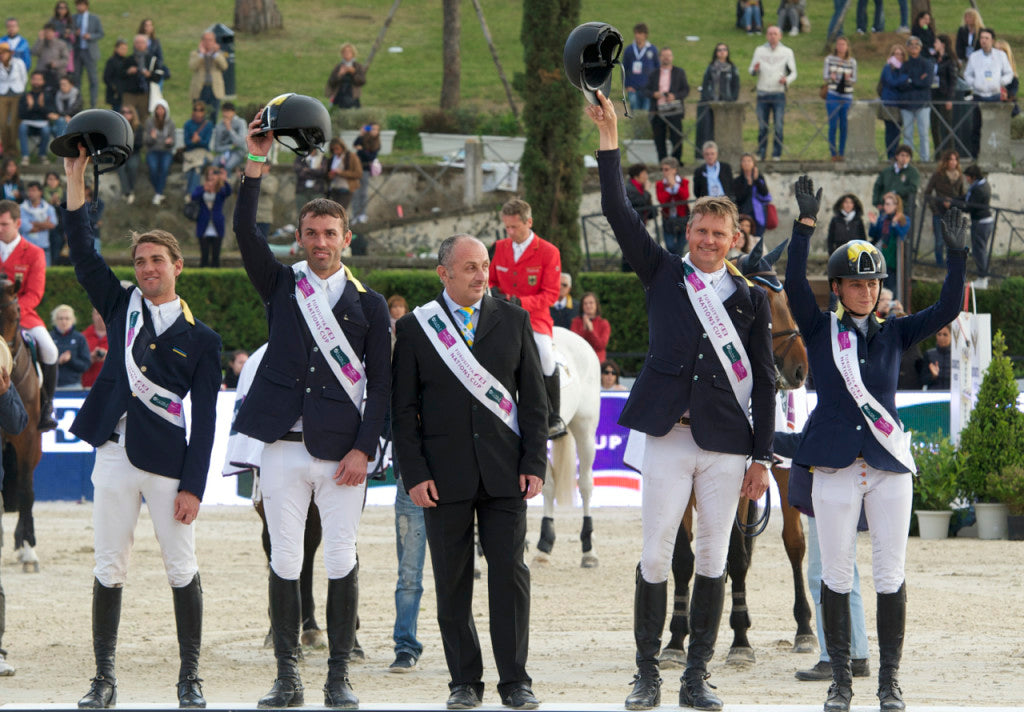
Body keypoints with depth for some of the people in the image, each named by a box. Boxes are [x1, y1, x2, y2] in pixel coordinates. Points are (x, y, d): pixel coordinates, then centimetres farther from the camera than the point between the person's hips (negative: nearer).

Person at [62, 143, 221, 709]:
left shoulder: (200, 338, 4)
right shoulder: (121, 307, 11)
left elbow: (204, 418, 1)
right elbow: (83, 256, 1)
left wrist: (193, 485, -7)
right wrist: (75, 182, -8)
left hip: (169, 462, -2)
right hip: (115, 455, 2)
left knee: (182, 571, 1)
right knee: (108, 570, 3)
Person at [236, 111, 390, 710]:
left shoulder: (368, 304, 9)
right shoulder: (281, 286, 12)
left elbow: (381, 383, 5)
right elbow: (246, 233, -3)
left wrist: (364, 448, -6)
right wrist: (257, 161, -11)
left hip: (342, 451, -1)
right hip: (284, 448, 1)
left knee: (342, 563, -1)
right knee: (285, 562, 2)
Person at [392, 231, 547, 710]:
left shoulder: (515, 320, 8)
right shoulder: (414, 328, 4)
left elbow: (534, 399, 8)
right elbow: (404, 410, 3)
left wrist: (534, 464, -1)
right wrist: (414, 473, -5)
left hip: (504, 473, 1)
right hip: (444, 473, 0)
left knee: (510, 575, -3)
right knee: (452, 581, 3)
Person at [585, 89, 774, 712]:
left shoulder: (751, 299, 8)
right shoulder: (664, 275, 8)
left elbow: (764, 381, 8)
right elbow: (619, 214, 0)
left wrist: (762, 457, 3)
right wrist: (610, 142, -7)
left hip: (727, 444, 1)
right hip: (668, 437, -1)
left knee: (713, 559, 4)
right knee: (655, 556, -4)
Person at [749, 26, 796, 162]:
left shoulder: (787, 52, 7)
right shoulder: (759, 51, 10)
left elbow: (793, 73, 8)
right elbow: (752, 72, 11)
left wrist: (787, 80, -15)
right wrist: (755, 70, -14)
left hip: (778, 94, -1)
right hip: (762, 93, 1)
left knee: (778, 126, -4)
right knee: (762, 126, 2)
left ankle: (776, 154, 2)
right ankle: (760, 153, 8)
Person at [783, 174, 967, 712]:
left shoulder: (895, 333, 9)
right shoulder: (820, 330, 3)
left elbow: (947, 310, -2)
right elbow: (795, 285, -12)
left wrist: (957, 256, -15)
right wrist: (805, 225, -23)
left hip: (889, 466, 1)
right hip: (835, 468, -1)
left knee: (890, 577, 1)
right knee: (836, 577, 2)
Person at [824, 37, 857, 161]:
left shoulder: (852, 62, 6)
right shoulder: (830, 59, 3)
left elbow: (854, 80, 4)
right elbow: (826, 77, -1)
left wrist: (849, 79, -19)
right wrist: (831, 77, -24)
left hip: (847, 96, 2)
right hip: (833, 95, -2)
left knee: (844, 126, 1)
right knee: (833, 125, -5)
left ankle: (842, 152, 10)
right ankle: (833, 153, 2)